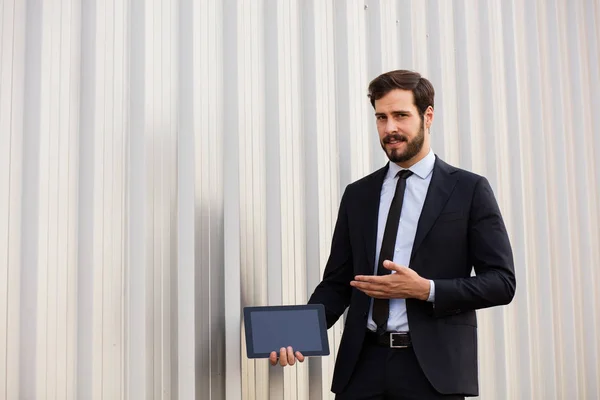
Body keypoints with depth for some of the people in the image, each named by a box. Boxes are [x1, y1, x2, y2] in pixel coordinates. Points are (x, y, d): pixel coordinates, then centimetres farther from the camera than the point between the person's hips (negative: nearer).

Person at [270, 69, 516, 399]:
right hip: (363, 363, 3)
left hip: (433, 367, -3)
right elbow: (336, 283, 9)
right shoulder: (357, 195, 9)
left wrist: (426, 290, -14)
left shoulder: (469, 190, 0)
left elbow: (501, 281, -3)